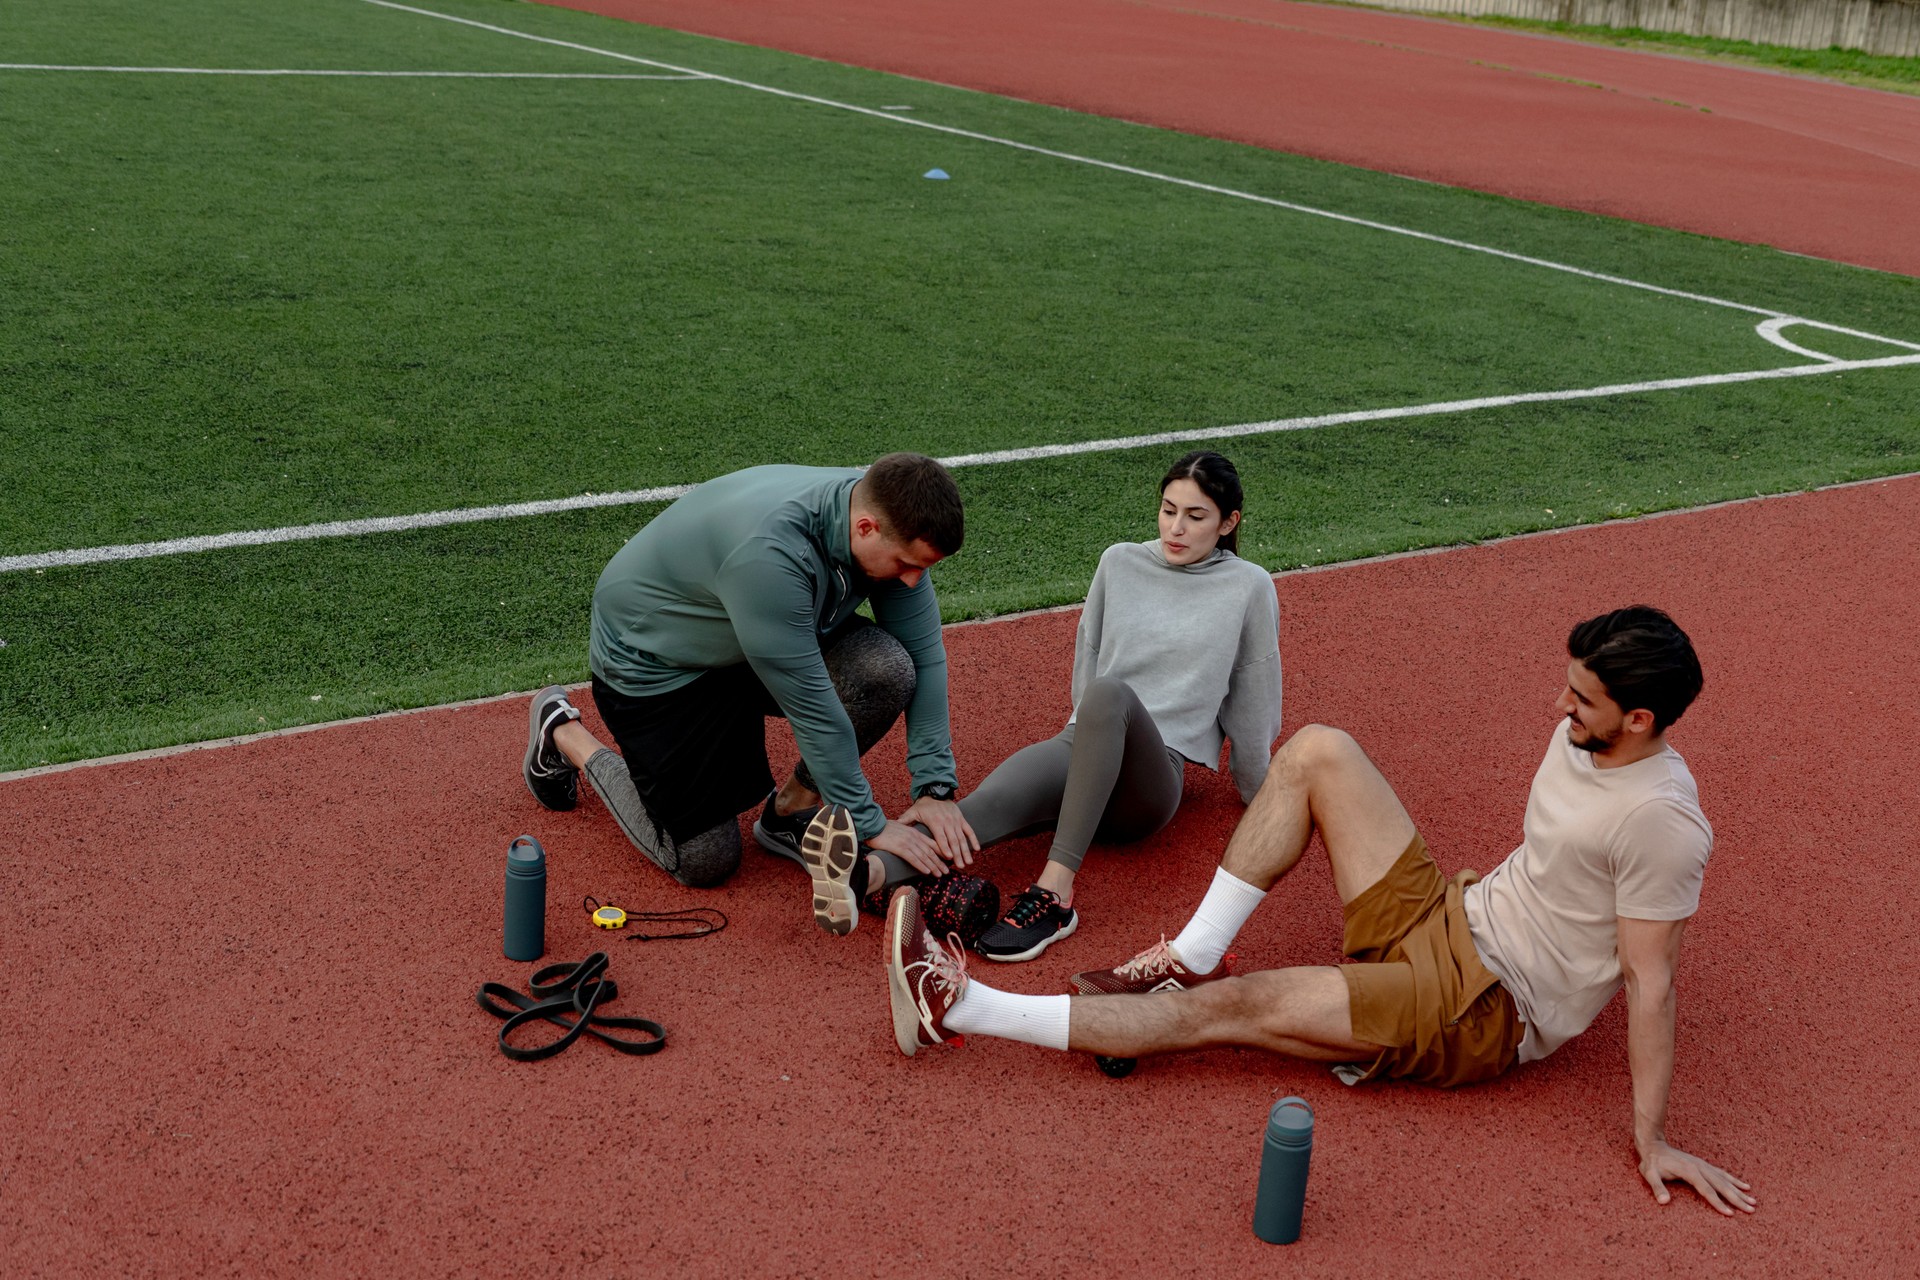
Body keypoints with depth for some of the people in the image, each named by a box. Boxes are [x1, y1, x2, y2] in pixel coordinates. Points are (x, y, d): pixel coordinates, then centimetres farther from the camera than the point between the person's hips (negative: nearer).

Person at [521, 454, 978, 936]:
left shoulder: (891, 525, -18)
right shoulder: (769, 553, -40)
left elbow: (926, 654, -11)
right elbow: (810, 705, -34)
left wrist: (935, 788, -17)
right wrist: (870, 824, -26)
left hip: (767, 641, 7)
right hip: (651, 658, -6)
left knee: (886, 671, -21)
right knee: (704, 860, -4)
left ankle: (792, 811, 4)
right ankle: (562, 730, 17)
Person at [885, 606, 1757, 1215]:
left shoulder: (1659, 819, -24)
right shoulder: (1582, 734, 1)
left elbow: (1650, 981, -23)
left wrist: (1651, 1139, -21)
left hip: (1488, 1011, -8)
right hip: (1444, 918, 9)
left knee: (1234, 1007, -17)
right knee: (1317, 752, -4)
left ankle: (957, 1008, -15)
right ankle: (1194, 959, -2)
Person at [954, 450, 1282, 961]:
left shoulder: (1249, 587, 6)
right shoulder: (1120, 562, 15)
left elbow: (1251, 699, 13)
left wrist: (1256, 792, 20)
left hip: (1157, 768, -3)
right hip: (1080, 745, 3)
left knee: (1111, 693, -39)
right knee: (983, 809, -32)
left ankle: (1055, 889, -48)